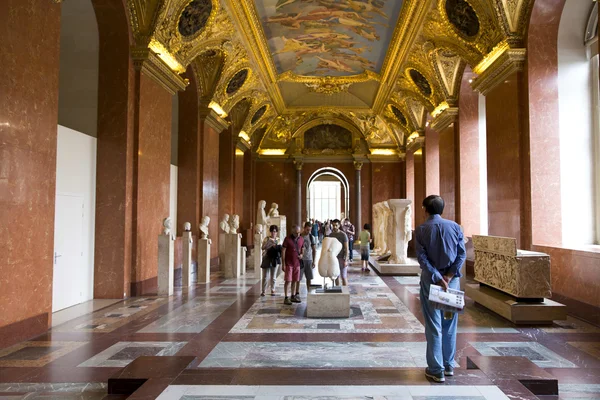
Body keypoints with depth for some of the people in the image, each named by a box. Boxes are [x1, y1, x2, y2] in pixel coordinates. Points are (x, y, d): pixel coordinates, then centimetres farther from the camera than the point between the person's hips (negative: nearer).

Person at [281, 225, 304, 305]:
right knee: (288, 281, -4)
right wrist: (283, 264, -11)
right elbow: (283, 251, -8)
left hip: (297, 263, 5)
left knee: (295, 280, 10)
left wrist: (301, 254, -2)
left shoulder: (301, 239, 6)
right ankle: (286, 298, 3)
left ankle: (292, 297, 21)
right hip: (289, 264, -5)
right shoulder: (287, 239, -9)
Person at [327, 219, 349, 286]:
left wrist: (345, 260, -15)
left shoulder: (343, 235, -9)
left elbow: (346, 248, -10)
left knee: (343, 276, -1)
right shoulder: (331, 235, 5)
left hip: (341, 258, -4)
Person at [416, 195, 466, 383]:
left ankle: (436, 370, 9)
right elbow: (462, 253, -5)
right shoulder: (455, 227, 2)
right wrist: (449, 276, -9)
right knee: (450, 324, 14)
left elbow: (422, 257, -12)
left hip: (430, 280, -2)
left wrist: (438, 278, -14)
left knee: (433, 325, 4)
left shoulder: (421, 230, -5)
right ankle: (449, 365, 25)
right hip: (452, 280, 2)